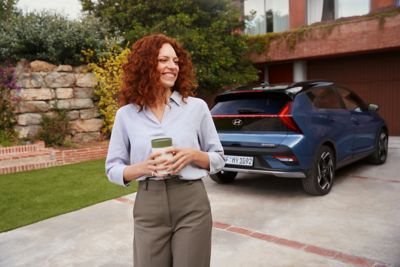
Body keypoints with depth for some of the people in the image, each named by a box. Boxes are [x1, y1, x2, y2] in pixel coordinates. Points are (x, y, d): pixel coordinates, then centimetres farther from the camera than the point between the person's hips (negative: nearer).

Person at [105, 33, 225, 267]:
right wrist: (143, 167, -14)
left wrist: (193, 155, -14)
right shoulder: (126, 114, 1)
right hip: (148, 207, 1)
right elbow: (113, 168, 5)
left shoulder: (197, 106, -1)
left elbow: (219, 159, 6)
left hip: (192, 203, 0)